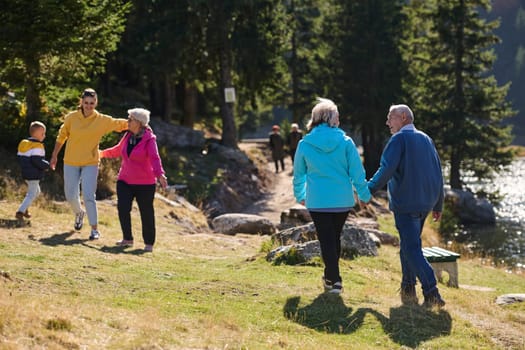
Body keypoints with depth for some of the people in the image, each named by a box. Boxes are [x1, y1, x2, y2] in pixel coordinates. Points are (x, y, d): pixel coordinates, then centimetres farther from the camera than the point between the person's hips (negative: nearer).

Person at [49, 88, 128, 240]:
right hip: (71, 162, 2)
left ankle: (95, 229, -3)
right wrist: (54, 156, 10)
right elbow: (61, 136, 5)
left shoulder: (102, 120, -7)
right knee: (70, 195, 10)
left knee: (89, 196, -11)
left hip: (90, 163, -2)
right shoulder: (71, 117, -6)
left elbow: (120, 123, -2)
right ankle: (79, 213, 43)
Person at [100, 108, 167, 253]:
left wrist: (160, 175, -44)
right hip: (125, 181, 5)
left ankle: (149, 243, 16)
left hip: (144, 183, -5)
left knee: (146, 212, 2)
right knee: (123, 207, -10)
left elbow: (155, 158, -27)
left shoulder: (149, 139, -12)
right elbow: (118, 150, 27)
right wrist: (102, 153, 41)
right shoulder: (128, 136, 7)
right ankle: (127, 239, 5)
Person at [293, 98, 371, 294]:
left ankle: (333, 279, -4)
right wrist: (364, 195, 10)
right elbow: (357, 171, -2)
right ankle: (331, 276, 30)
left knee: (326, 240, 4)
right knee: (335, 237, 18)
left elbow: (299, 174, 9)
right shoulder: (346, 142, -5)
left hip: (317, 201, -1)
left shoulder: (305, 144, -3)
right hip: (343, 200, 1)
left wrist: (300, 195, 25)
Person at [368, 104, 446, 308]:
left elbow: (387, 169, -20)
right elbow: (438, 174, 17)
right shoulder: (426, 140, 15)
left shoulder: (399, 139, -8)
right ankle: (408, 290, 19)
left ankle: (432, 293, -18)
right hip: (425, 204, 8)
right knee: (408, 244, 19)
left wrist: (369, 189, -12)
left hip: (405, 203, -8)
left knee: (412, 248, -8)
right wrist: (438, 205, 21)